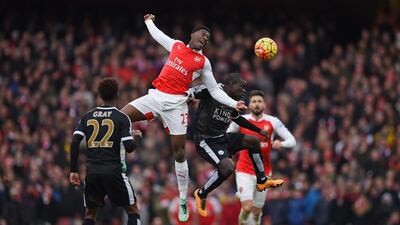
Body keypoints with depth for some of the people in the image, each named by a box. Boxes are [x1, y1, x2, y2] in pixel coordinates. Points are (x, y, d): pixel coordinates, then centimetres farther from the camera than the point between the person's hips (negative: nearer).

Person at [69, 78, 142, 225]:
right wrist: (136, 137, 13)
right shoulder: (122, 118, -2)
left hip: (92, 171, 3)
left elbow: (74, 143, 0)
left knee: (90, 213, 15)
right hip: (114, 171, -3)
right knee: (132, 210, 10)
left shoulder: (87, 117, 9)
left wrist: (73, 170, 5)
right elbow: (129, 147, -9)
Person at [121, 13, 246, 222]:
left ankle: (183, 202, 6)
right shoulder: (176, 45, 13)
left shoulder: (203, 62, 7)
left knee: (179, 153, -2)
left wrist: (233, 104, -3)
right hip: (156, 95, 3)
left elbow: (214, 90, 9)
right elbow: (157, 35, 32)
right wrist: (149, 21, 47)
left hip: (176, 104, -2)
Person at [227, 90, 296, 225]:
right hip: (244, 172, -2)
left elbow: (292, 141, -5)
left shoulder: (273, 122, -4)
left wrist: (281, 143, -26)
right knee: (247, 207, -18)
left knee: (257, 211, 9)